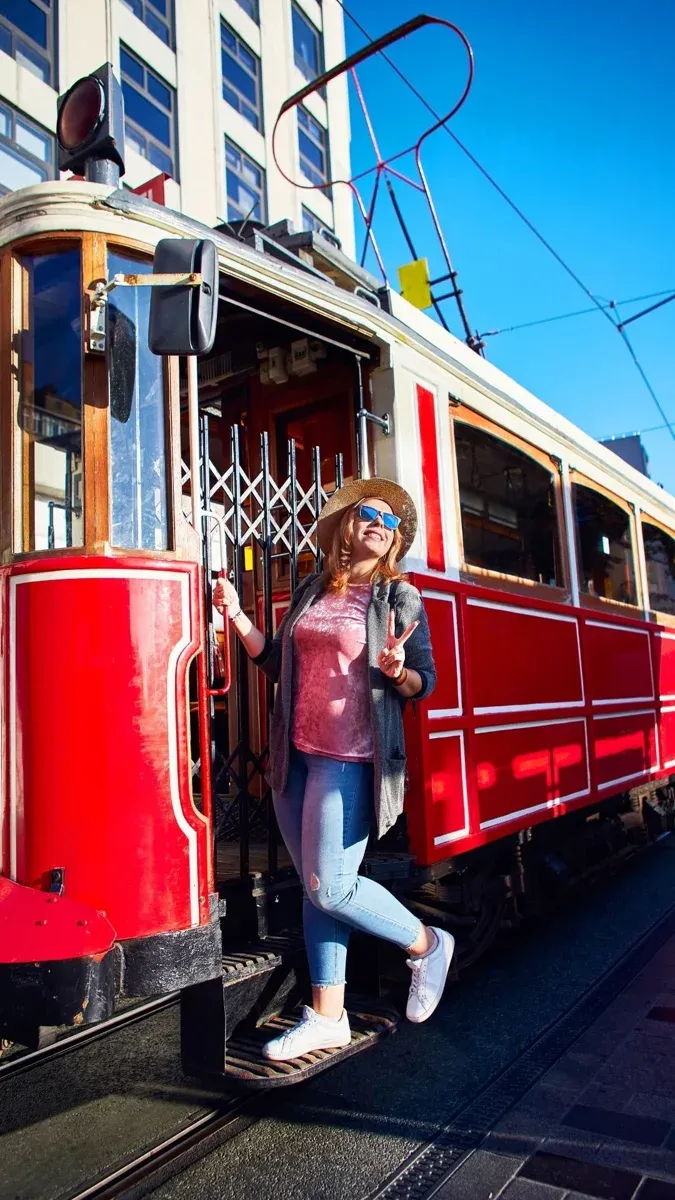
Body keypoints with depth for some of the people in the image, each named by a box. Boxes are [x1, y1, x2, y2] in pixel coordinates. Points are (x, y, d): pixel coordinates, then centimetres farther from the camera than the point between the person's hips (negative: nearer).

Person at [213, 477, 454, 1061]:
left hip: (351, 761, -5)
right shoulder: (312, 591, 12)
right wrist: (237, 617, 4)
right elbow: (278, 662, 15)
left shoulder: (401, 597, -1)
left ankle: (427, 945, 20)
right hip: (295, 756, 5)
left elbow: (425, 682, -1)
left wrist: (397, 673, -23)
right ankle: (328, 1016, 23)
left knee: (330, 889, -6)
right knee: (314, 886, 10)